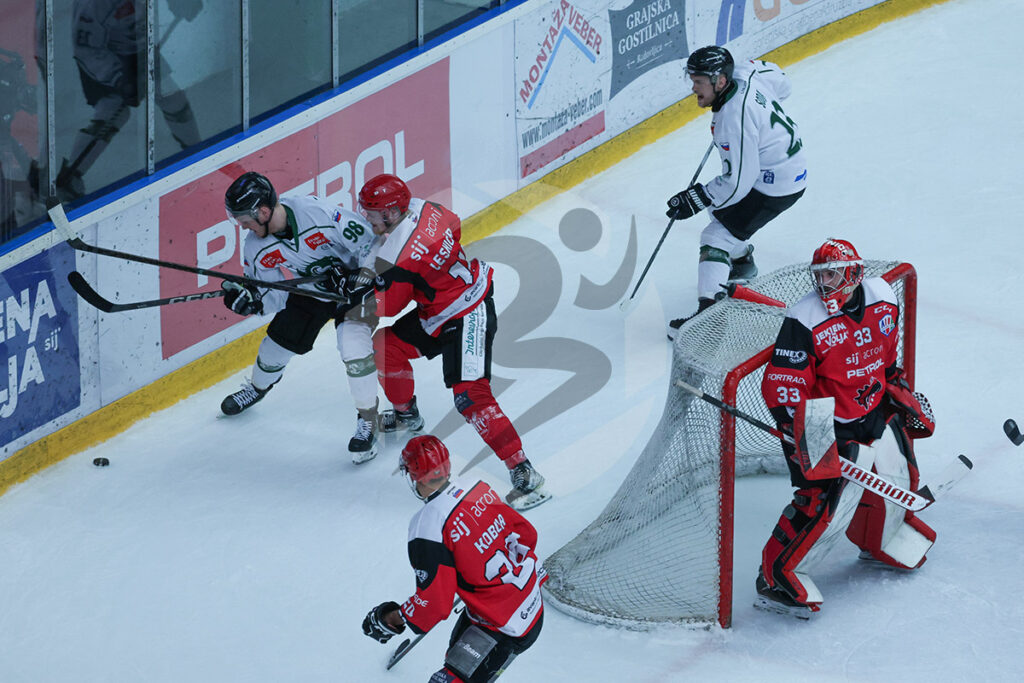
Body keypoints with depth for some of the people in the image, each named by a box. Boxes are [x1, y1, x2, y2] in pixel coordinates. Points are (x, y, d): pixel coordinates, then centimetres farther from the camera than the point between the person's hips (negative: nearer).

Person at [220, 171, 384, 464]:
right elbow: (275, 295, -8)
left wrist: (360, 277, -29)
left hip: (353, 282, -6)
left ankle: (367, 420, -6)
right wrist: (250, 298, -27)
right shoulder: (257, 249, -16)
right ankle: (257, 388, 47)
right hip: (311, 289, 6)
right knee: (279, 340, 10)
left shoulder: (318, 213, -36)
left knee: (353, 346, -24)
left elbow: (368, 242, -26)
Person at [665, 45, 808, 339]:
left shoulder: (734, 120, -33)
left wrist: (698, 198, -20)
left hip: (775, 186, -10)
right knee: (721, 208, 29)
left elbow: (739, 180, -28)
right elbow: (781, 84, 13)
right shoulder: (744, 73, -9)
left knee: (717, 236, -13)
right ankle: (742, 262, 53)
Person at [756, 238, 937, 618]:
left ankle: (880, 543, 48)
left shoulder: (881, 298, -3)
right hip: (831, 425, -7)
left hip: (876, 412, 7)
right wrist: (801, 437, -26)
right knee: (829, 500, -18)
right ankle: (777, 578, -9)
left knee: (899, 479, 17)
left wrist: (900, 389, 21)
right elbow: (781, 387, -20)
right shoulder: (805, 321, -21)